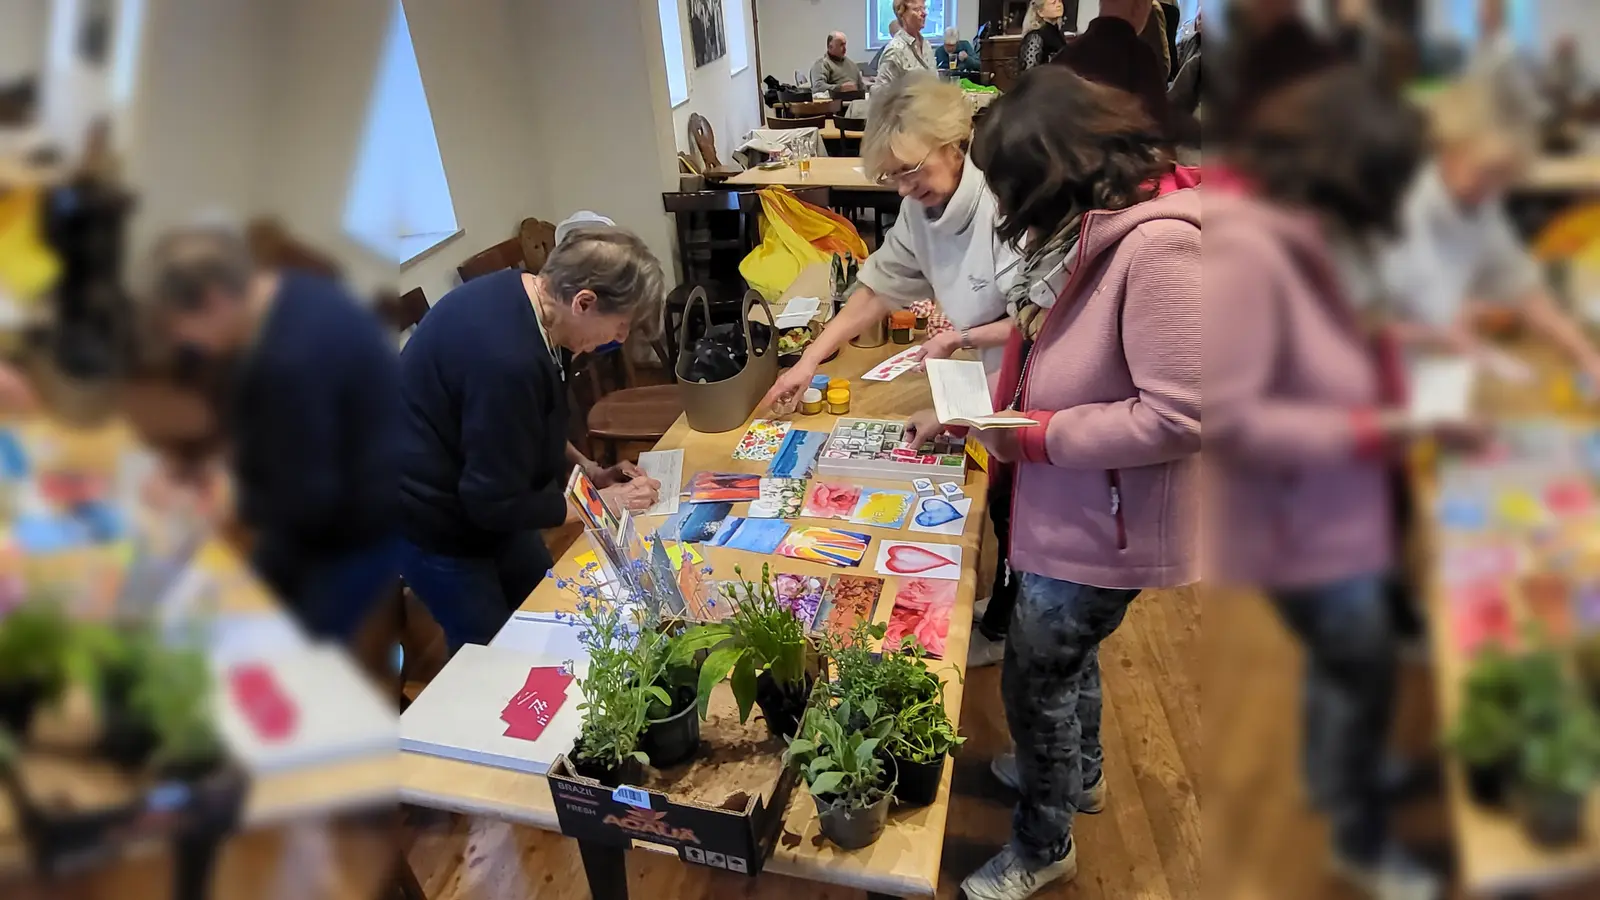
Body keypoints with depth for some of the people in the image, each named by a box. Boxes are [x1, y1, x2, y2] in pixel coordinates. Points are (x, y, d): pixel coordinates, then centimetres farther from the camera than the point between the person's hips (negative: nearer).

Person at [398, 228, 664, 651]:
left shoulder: (519, 294, -8)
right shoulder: (507, 356, -37)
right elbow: (496, 502, -27)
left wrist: (588, 470, 1)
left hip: (475, 494, 9)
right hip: (434, 516, -9)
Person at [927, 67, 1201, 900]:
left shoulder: (1157, 244, -28)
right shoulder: (1090, 229, 1)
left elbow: (1178, 415, -30)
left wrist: (1031, 437, -24)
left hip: (1104, 522, -9)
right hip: (1067, 505, 9)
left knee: (1034, 679, 8)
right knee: (1063, 652, 27)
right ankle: (1079, 775, 54)